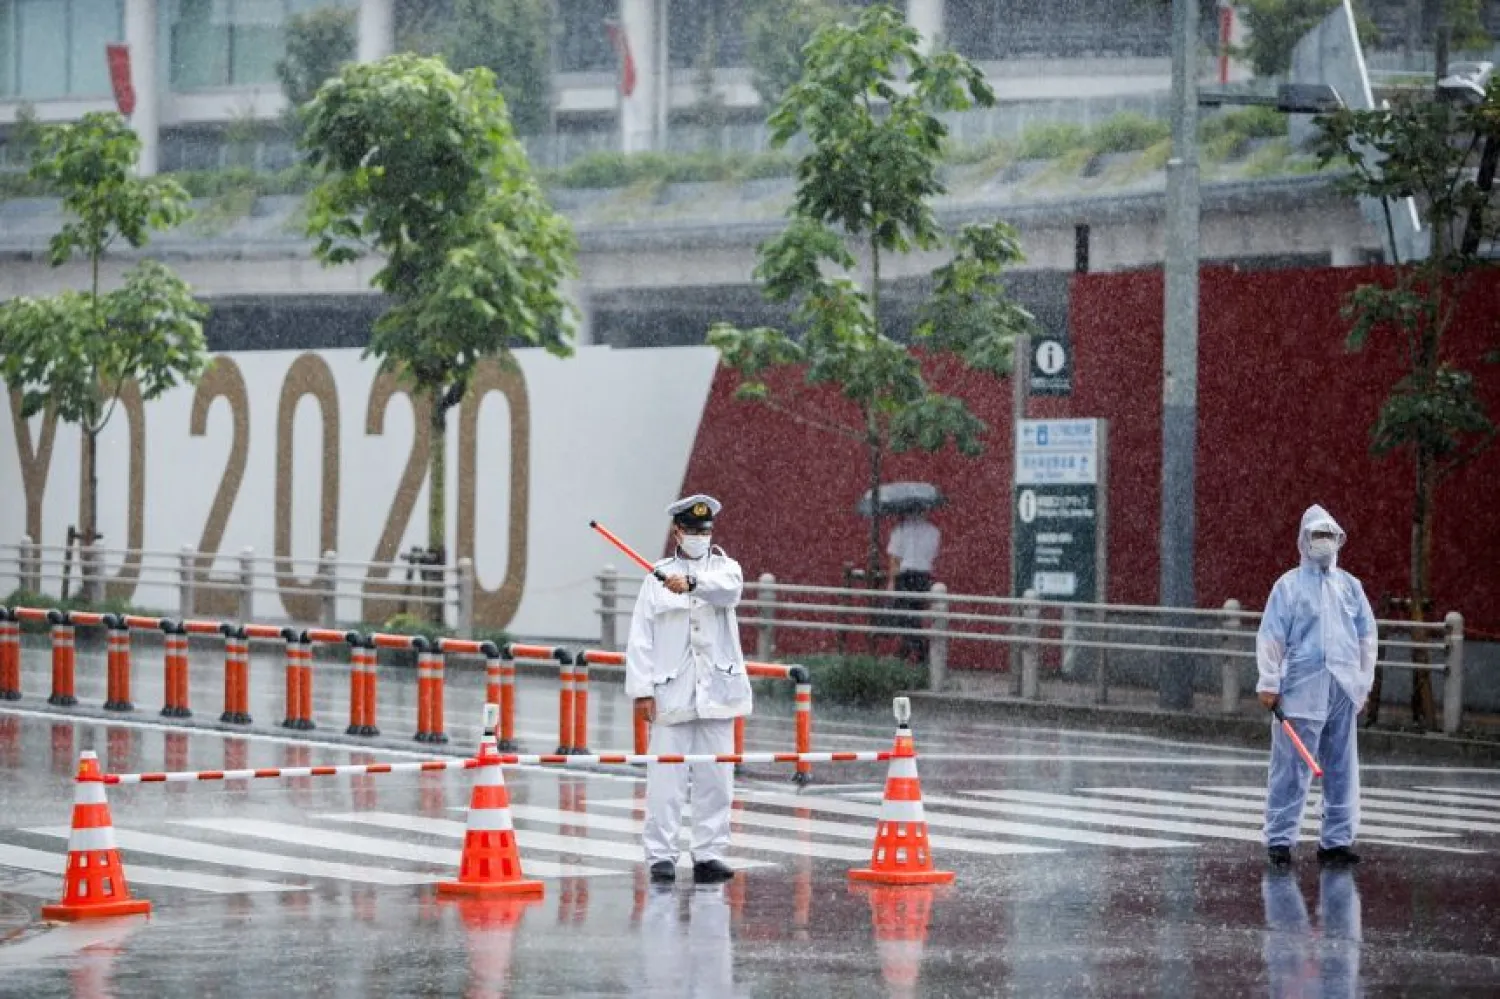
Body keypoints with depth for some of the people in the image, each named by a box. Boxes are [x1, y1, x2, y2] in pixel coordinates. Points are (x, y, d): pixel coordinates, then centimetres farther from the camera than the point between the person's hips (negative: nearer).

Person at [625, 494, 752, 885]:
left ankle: (709, 854, 8)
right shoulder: (658, 577, 8)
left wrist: (693, 583, -35)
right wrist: (642, 689, -7)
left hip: (716, 689, 2)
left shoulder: (724, 567, 11)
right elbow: (641, 637, 3)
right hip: (671, 693, -2)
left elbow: (730, 588, -15)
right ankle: (661, 855, -1)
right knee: (665, 779, -5)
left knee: (716, 779, 2)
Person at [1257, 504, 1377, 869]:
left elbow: (1366, 635, 17)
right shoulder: (1289, 585, 2)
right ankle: (1279, 839, -1)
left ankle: (1336, 839, 11)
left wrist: (1364, 682, 13)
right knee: (1291, 767, -5)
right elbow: (1271, 637, -1)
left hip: (1344, 690, 4)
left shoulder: (1350, 586, 14)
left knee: (1342, 768, 5)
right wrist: (1269, 683, -6)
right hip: (1301, 689, -4)